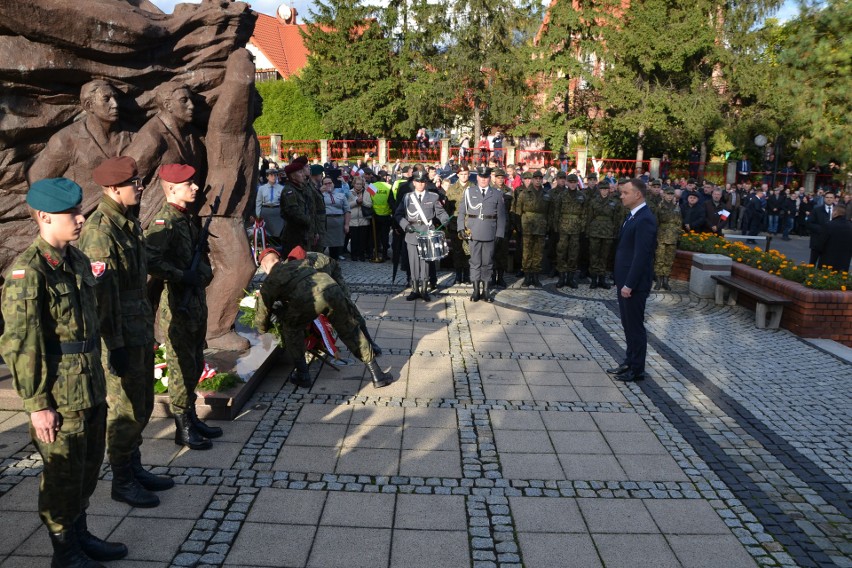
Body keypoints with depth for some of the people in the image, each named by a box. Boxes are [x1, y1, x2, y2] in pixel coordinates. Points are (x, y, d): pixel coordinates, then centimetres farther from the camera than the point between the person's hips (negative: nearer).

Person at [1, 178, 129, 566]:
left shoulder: (78, 261, 8)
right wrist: (37, 404, -18)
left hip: (91, 387, 8)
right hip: (60, 395, -8)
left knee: (88, 468, 20)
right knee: (63, 475, 8)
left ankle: (80, 535, 38)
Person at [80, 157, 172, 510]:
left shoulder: (128, 223, 11)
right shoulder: (99, 231, -18)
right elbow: (102, 293, -21)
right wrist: (114, 345, -21)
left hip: (141, 331, 9)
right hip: (121, 337, -9)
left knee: (142, 406, 18)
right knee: (125, 411, 3)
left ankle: (135, 468, 33)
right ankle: (122, 482, 18)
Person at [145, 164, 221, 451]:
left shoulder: (187, 218, 11)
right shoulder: (164, 222, -17)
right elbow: (149, 261, -31)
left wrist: (203, 271, 2)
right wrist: (182, 276, -23)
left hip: (195, 302, 9)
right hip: (176, 307, -9)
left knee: (195, 365, 18)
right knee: (182, 368, 1)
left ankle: (192, 418, 32)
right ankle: (183, 428, 14)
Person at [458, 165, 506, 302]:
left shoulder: (497, 194, 6)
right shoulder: (469, 192, 7)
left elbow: (501, 215, 4)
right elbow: (461, 211, 7)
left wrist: (499, 233, -2)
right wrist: (461, 228, -4)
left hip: (490, 233, 0)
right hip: (473, 233, 0)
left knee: (487, 262, 6)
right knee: (475, 262, 4)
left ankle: (486, 290, 14)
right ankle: (476, 290, 11)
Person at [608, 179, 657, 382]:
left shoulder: (645, 219, -18)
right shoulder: (633, 216, 12)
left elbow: (641, 255, -22)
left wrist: (629, 285, -21)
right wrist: (621, 281, 15)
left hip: (634, 284, -9)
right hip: (625, 281, 9)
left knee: (635, 326, 1)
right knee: (628, 325, 17)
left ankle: (637, 369, 12)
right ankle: (630, 363, 29)